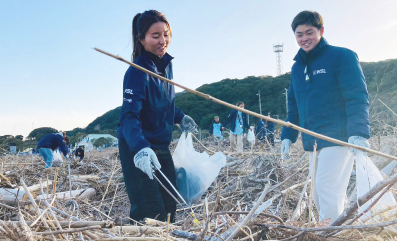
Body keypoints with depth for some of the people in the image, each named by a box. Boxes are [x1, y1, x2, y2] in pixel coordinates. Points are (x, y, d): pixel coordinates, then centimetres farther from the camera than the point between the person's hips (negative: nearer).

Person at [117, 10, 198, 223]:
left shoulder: (166, 63, 3)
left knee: (169, 206, 12)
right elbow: (129, 116, -33)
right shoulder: (138, 71, -22)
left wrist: (180, 118, 22)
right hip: (137, 149, -8)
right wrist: (140, 148, -47)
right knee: (151, 213, -13)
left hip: (161, 147, 8)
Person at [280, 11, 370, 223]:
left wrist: (358, 133, -25)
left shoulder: (342, 57, -5)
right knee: (319, 194, 9)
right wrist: (287, 136, 12)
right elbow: (294, 105, 20)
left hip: (338, 137, -7)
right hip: (313, 141, 7)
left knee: (326, 186, -16)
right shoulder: (297, 67, 15)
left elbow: (358, 98, -12)